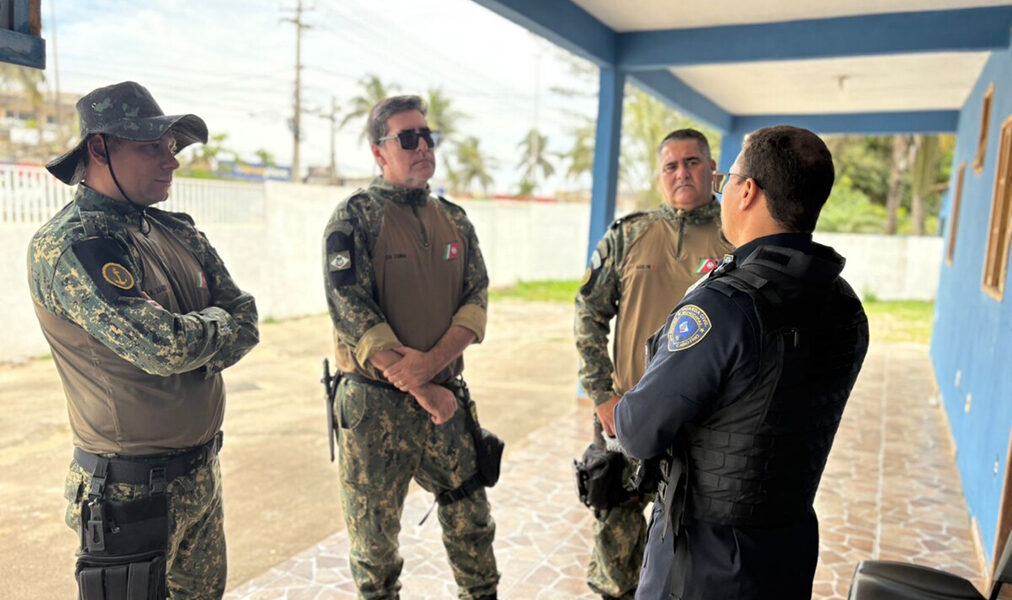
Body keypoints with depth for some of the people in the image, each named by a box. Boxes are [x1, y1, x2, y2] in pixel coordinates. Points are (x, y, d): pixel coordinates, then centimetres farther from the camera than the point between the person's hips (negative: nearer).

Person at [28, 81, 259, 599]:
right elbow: (166, 345, -28)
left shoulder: (179, 233, 6)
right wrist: (215, 321, -8)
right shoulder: (67, 245, -18)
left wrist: (194, 349, -15)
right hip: (132, 491, -7)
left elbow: (247, 320, 3)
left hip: (202, 474, 7)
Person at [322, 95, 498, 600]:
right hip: (374, 406, -4)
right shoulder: (355, 217, -6)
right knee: (375, 536, 11)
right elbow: (352, 312, -14)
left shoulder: (454, 220, 9)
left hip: (446, 399, 4)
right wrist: (420, 390, -17)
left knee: (471, 521, 15)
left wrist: (427, 364, -17)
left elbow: (476, 301, 0)